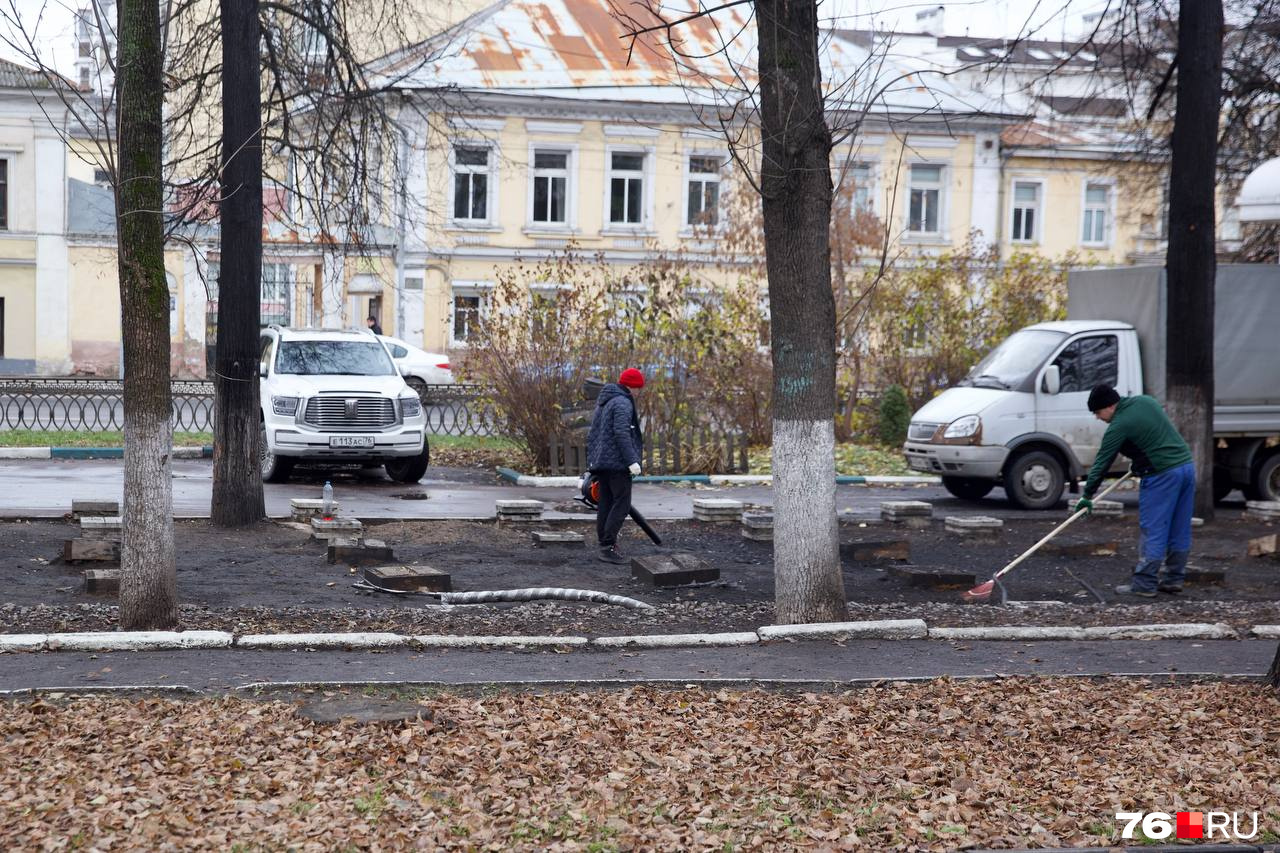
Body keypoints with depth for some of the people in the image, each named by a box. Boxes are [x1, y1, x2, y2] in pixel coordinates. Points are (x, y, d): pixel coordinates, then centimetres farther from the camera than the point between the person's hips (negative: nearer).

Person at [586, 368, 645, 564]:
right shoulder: (622, 402, -11)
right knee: (622, 504, -8)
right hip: (617, 462, -10)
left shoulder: (603, 401, 19)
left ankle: (604, 546, 11)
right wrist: (631, 460, -24)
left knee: (605, 504, 10)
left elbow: (592, 433, 22)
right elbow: (621, 433, -22)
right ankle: (608, 546, -13)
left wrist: (591, 462, 25)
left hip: (601, 462, 10)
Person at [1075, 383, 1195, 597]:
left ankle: (1144, 584, -3)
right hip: (1186, 465, 8)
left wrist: (1087, 495, 1)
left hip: (1162, 474, -8)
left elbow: (1102, 463, -6)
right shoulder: (1146, 400, 12)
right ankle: (1174, 579, 17)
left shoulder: (1118, 426, -10)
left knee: (1153, 529, -4)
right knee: (1180, 529, 11)